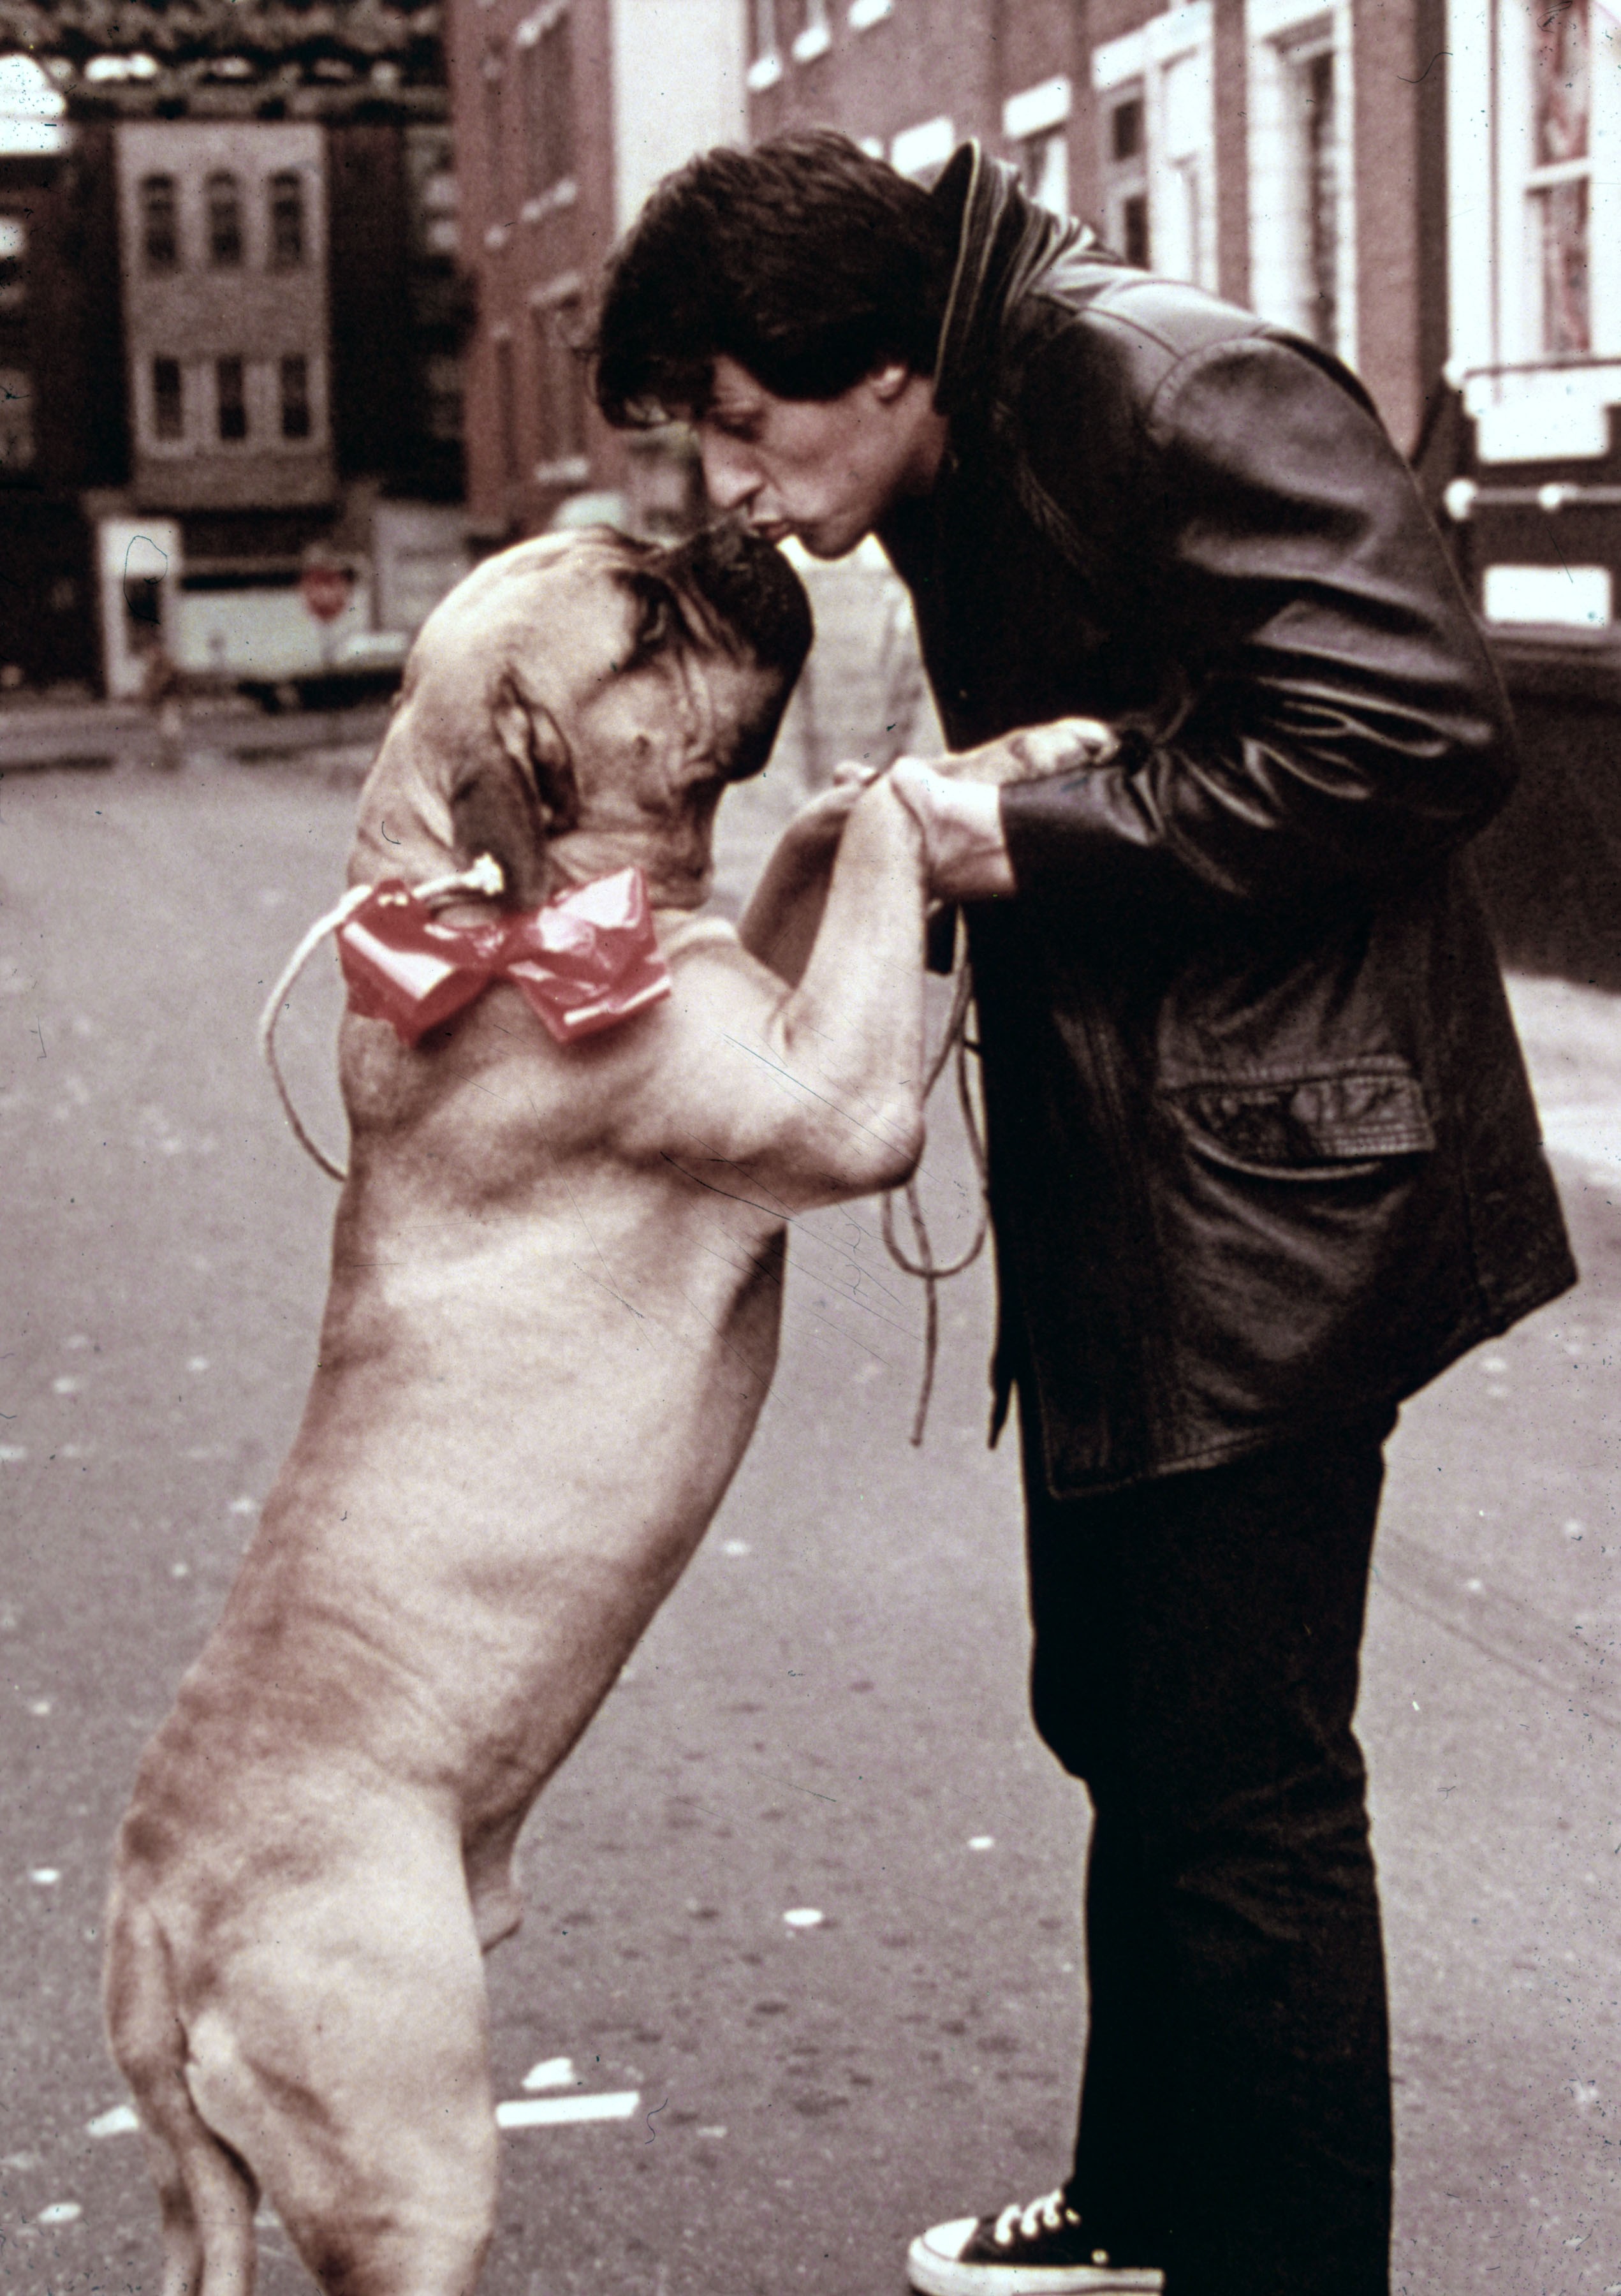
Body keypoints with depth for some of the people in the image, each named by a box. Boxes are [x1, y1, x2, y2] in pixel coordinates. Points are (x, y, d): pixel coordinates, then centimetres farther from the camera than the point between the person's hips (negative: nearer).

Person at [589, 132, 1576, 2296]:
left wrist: (1043, 831, -19)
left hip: (1267, 1200, -10)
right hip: (1115, 1195, 10)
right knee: (1121, 1718, 20)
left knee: (1239, 1772, -1)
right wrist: (975, 795, -2)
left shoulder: (1187, 395, -19)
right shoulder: (954, 471, 11)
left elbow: (1420, 738, -25)